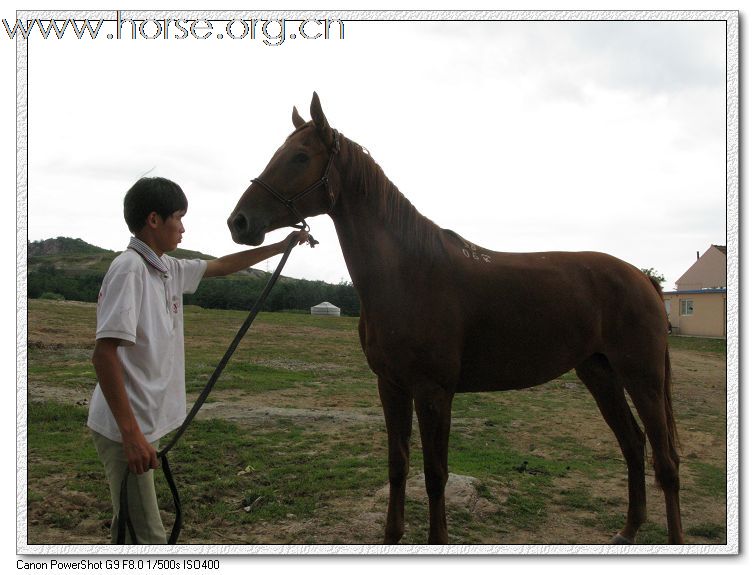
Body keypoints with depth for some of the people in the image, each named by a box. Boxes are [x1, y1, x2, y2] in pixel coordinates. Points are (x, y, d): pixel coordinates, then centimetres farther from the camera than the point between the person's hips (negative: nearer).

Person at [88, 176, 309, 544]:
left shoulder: (167, 269, 8)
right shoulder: (129, 269, -17)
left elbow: (222, 266, 24)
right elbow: (104, 355, -24)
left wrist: (281, 247, 28)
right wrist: (132, 434, -26)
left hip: (143, 424, 9)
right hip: (125, 430, -9)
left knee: (130, 528, 21)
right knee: (147, 538, -5)